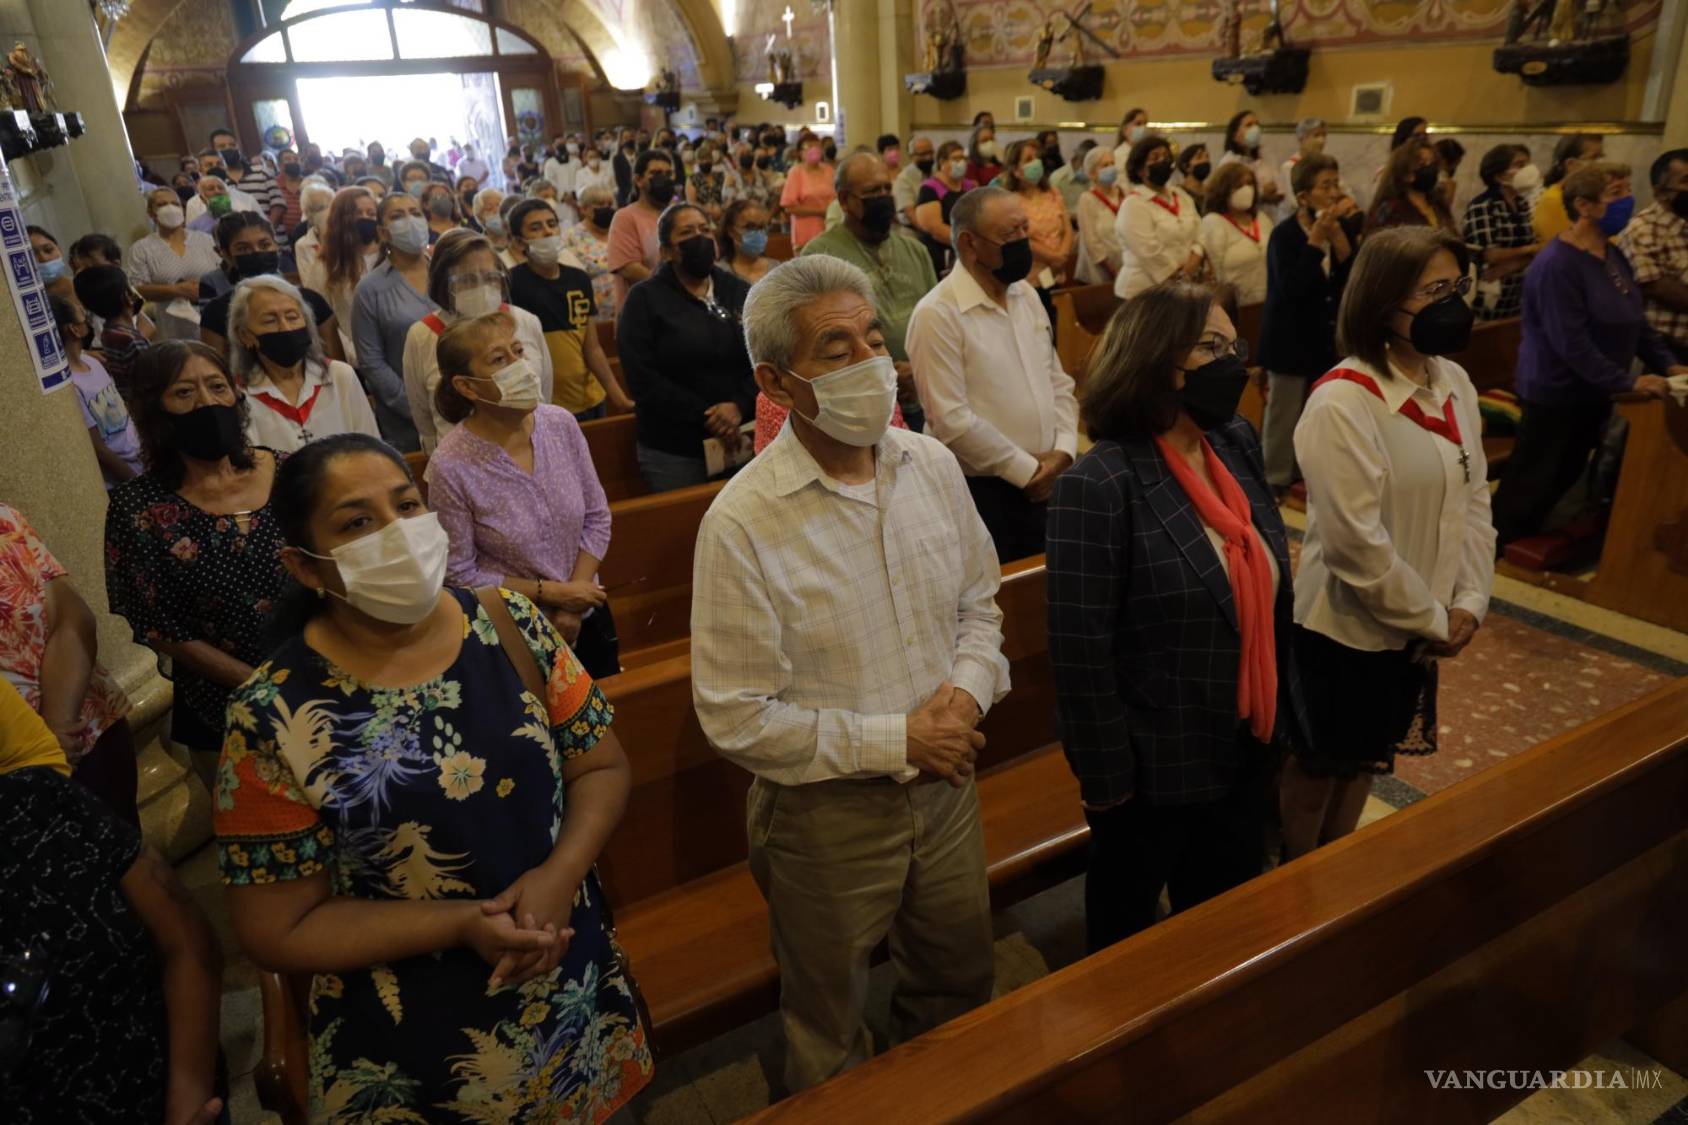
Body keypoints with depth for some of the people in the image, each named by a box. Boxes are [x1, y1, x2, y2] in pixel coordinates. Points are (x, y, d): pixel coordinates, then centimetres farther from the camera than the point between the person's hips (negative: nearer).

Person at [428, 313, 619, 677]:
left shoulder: (561, 423, -10)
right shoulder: (450, 467, -21)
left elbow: (597, 518, -2)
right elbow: (459, 574, -14)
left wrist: (573, 602, -11)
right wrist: (551, 593, -15)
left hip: (587, 615, 4)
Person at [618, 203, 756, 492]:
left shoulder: (738, 292, 11)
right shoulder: (645, 299, -1)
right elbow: (642, 378, -11)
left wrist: (739, 405, -17)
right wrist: (706, 417, -16)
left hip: (741, 440, 4)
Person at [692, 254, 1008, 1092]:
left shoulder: (932, 466, -5)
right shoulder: (742, 523, -23)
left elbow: (979, 601, 8)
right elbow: (737, 718, -20)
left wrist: (969, 690, -12)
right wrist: (893, 741, -19)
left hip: (946, 787, 5)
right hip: (830, 812, -5)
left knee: (960, 989, 29)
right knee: (832, 1037, 21)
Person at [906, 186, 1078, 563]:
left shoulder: (1025, 295, 9)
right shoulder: (937, 314, -16)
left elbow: (1058, 380, 13)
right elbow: (951, 420, -20)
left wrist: (1063, 450, -4)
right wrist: (1026, 469, -13)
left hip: (1043, 484, 7)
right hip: (980, 492, -7)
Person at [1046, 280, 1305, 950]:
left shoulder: (1238, 445, 0)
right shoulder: (1098, 487, -24)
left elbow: (1265, 582, 10)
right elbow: (1080, 653, -21)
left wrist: (1283, 717, 10)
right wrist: (1107, 778, -16)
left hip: (1248, 750, 7)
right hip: (1156, 768, -7)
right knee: (1127, 929, 21)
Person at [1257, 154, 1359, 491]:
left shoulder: (1344, 229, 4)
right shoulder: (1284, 235, -12)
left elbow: (1353, 281, -5)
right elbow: (1293, 288, -25)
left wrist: (1338, 236, -15)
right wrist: (1316, 237, -24)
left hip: (1330, 340, 5)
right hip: (1291, 341, -5)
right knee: (1284, 417, 3)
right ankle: (1274, 483, 15)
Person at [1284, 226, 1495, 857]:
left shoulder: (1454, 383, 1)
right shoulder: (1341, 403, -24)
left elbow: (1475, 500, 6)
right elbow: (1356, 543, -25)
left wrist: (1469, 602, -5)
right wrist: (1432, 621, -14)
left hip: (1421, 625, 7)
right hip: (1346, 628, -7)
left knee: (1367, 757, 24)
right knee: (1317, 769, 12)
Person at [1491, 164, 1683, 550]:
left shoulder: (1614, 255, 7)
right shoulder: (1557, 265, -22)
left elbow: (1636, 322, 13)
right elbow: (1572, 344, -25)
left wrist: (1668, 364, 2)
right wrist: (1627, 382, -24)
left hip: (1592, 393, 9)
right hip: (1555, 395, -9)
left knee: (1566, 478, 18)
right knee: (1531, 483, 1)